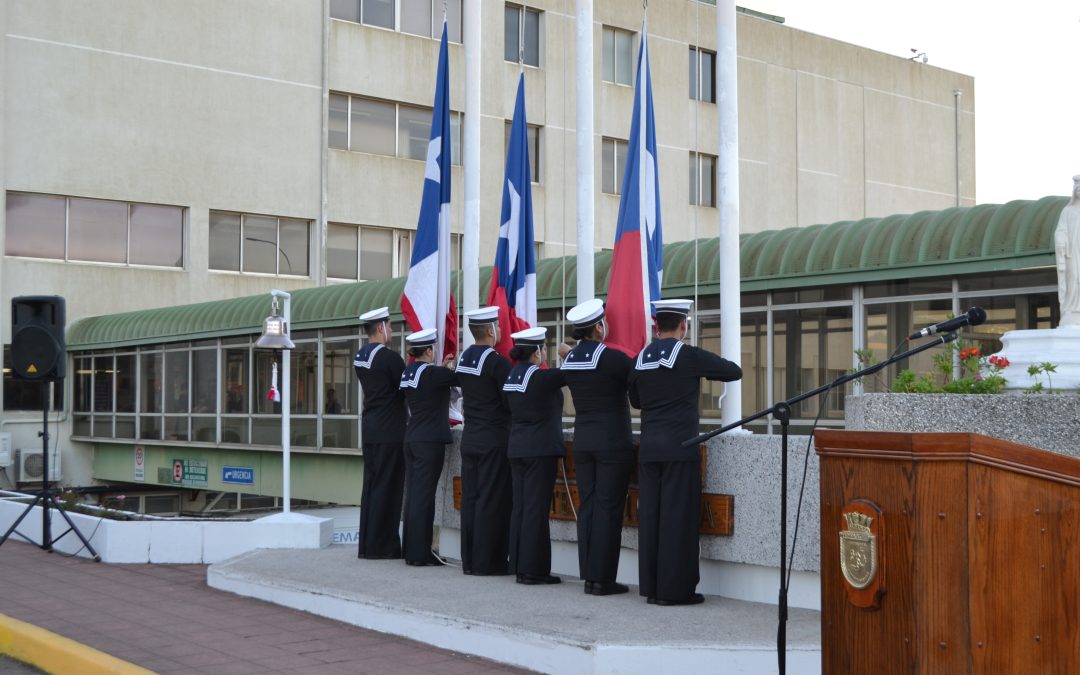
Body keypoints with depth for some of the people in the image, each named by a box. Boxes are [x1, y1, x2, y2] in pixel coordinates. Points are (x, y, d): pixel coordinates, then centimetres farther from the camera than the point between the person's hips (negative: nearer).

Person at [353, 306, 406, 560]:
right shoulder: (389, 357, -15)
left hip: (370, 429, 8)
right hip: (389, 431, -8)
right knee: (387, 487, -3)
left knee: (372, 485, 12)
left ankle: (367, 543, 16)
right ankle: (381, 545, 0)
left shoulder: (360, 356, 11)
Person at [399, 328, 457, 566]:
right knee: (423, 495, -5)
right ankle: (419, 553, -2)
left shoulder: (407, 373, 9)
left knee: (413, 493, 11)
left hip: (411, 439, 8)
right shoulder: (431, 373, -14)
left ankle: (411, 549, 16)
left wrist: (442, 367, 20)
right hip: (430, 441, -8)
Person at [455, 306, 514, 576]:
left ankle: (469, 560, 13)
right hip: (494, 439, -7)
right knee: (491, 500, -2)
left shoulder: (463, 358, 8)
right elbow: (511, 401, -14)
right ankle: (487, 562, 0)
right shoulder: (497, 361, -15)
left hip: (470, 438, 7)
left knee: (470, 498, 9)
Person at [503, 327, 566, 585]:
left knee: (520, 506, 10)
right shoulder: (540, 377, -15)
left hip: (517, 448, 8)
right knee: (536, 508, -4)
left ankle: (518, 565, 15)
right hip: (541, 449, -8)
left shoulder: (511, 377, 8)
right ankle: (532, 569, -2)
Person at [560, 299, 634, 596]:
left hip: (582, 441, 6)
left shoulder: (569, 360, 6)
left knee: (587, 506, 9)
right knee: (608, 508, -3)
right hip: (613, 442, -6)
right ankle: (602, 579, -1)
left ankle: (589, 575, 11)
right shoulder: (611, 357, -15)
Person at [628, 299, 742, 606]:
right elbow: (735, 372, 4)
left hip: (649, 447, 5)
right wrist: (702, 373, 20)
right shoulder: (690, 355, -7)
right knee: (678, 516, -3)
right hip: (680, 447, -5)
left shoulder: (640, 359, 8)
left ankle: (651, 586, 11)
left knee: (650, 515, 7)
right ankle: (675, 588, -1)